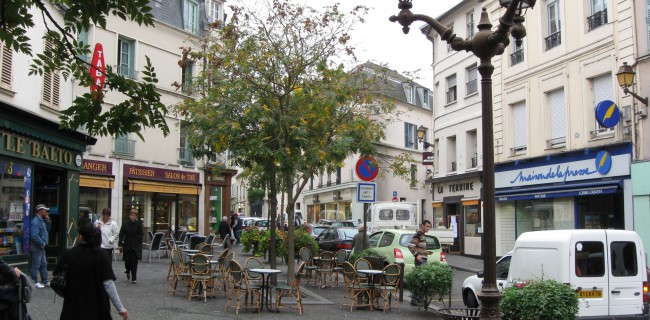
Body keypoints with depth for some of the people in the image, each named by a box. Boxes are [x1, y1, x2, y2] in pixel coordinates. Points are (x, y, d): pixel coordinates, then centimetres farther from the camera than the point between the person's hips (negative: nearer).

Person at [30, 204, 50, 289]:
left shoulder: (42, 220, 11)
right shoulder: (35, 221, -19)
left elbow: (47, 230, 19)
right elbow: (35, 236, -26)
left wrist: (47, 220, 6)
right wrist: (42, 243, -16)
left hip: (41, 247, 10)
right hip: (37, 247, -10)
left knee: (43, 264, 15)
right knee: (36, 265, 0)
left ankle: (45, 281, 23)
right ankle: (35, 282, 8)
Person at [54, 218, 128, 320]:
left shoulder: (69, 253, -7)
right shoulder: (102, 255, -12)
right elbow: (108, 284, -18)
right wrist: (121, 309, -16)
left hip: (73, 306, 1)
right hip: (97, 307, -1)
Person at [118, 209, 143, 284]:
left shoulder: (138, 223, -3)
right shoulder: (125, 224, 0)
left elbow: (141, 234, 1)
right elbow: (121, 234, 2)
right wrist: (121, 244, -4)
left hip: (135, 246, -1)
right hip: (127, 245, 1)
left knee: (134, 262, -3)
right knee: (127, 261, 4)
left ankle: (134, 278, 5)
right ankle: (128, 272, 37)